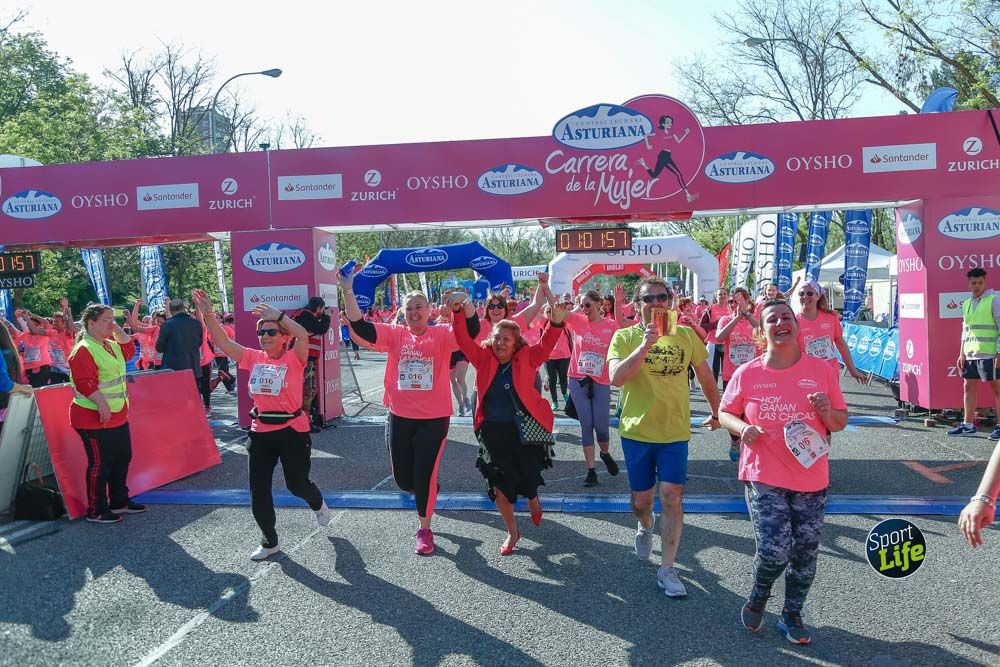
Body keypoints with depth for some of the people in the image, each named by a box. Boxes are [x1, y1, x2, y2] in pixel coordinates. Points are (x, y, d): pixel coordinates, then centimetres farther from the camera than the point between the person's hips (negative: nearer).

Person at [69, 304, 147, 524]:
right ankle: (96, 511, 10)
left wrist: (117, 330, 13)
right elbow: (85, 383, -23)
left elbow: (129, 349, 27)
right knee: (100, 463, -2)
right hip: (95, 418, -10)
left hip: (118, 416, 10)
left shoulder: (110, 345, 13)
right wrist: (102, 404, -27)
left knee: (122, 458, 16)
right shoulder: (84, 350, -16)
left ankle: (119, 501, 29)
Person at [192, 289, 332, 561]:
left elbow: (303, 335, -30)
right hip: (261, 431, 5)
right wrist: (208, 314, -17)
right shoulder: (253, 358, 3)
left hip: (292, 430, -4)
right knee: (258, 490, 6)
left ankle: (318, 503, 47)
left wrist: (279, 315, -35)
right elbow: (222, 341, -5)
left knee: (297, 484, 10)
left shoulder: (294, 358, -9)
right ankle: (269, 541, 24)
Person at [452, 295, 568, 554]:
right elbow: (463, 340, -8)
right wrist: (459, 313, -23)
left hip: (524, 430, -2)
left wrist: (556, 322, -36)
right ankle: (512, 532, 28)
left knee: (527, 479, 7)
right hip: (492, 431, 2)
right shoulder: (484, 358, 0)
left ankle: (533, 501, 47)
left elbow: (547, 344, -18)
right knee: (500, 485, 7)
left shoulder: (526, 358, -5)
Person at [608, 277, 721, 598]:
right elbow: (616, 378, -22)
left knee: (671, 497, -4)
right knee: (641, 498, 13)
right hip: (637, 430, 0)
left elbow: (705, 376, 12)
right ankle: (645, 528, 47)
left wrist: (716, 413, 20)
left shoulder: (685, 335, 0)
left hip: (675, 431, 0)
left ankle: (667, 569, 7)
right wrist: (645, 345, -30)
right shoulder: (624, 337, -6)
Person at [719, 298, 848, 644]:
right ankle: (759, 595, 21)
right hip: (764, 476, -2)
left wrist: (827, 412, -16)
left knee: (804, 555, 10)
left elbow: (841, 422, 6)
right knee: (774, 550, -13)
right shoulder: (747, 373, -4)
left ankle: (792, 615, 34)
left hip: (811, 479, 2)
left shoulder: (822, 369, -1)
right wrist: (742, 428, -13)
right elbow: (725, 413, 8)